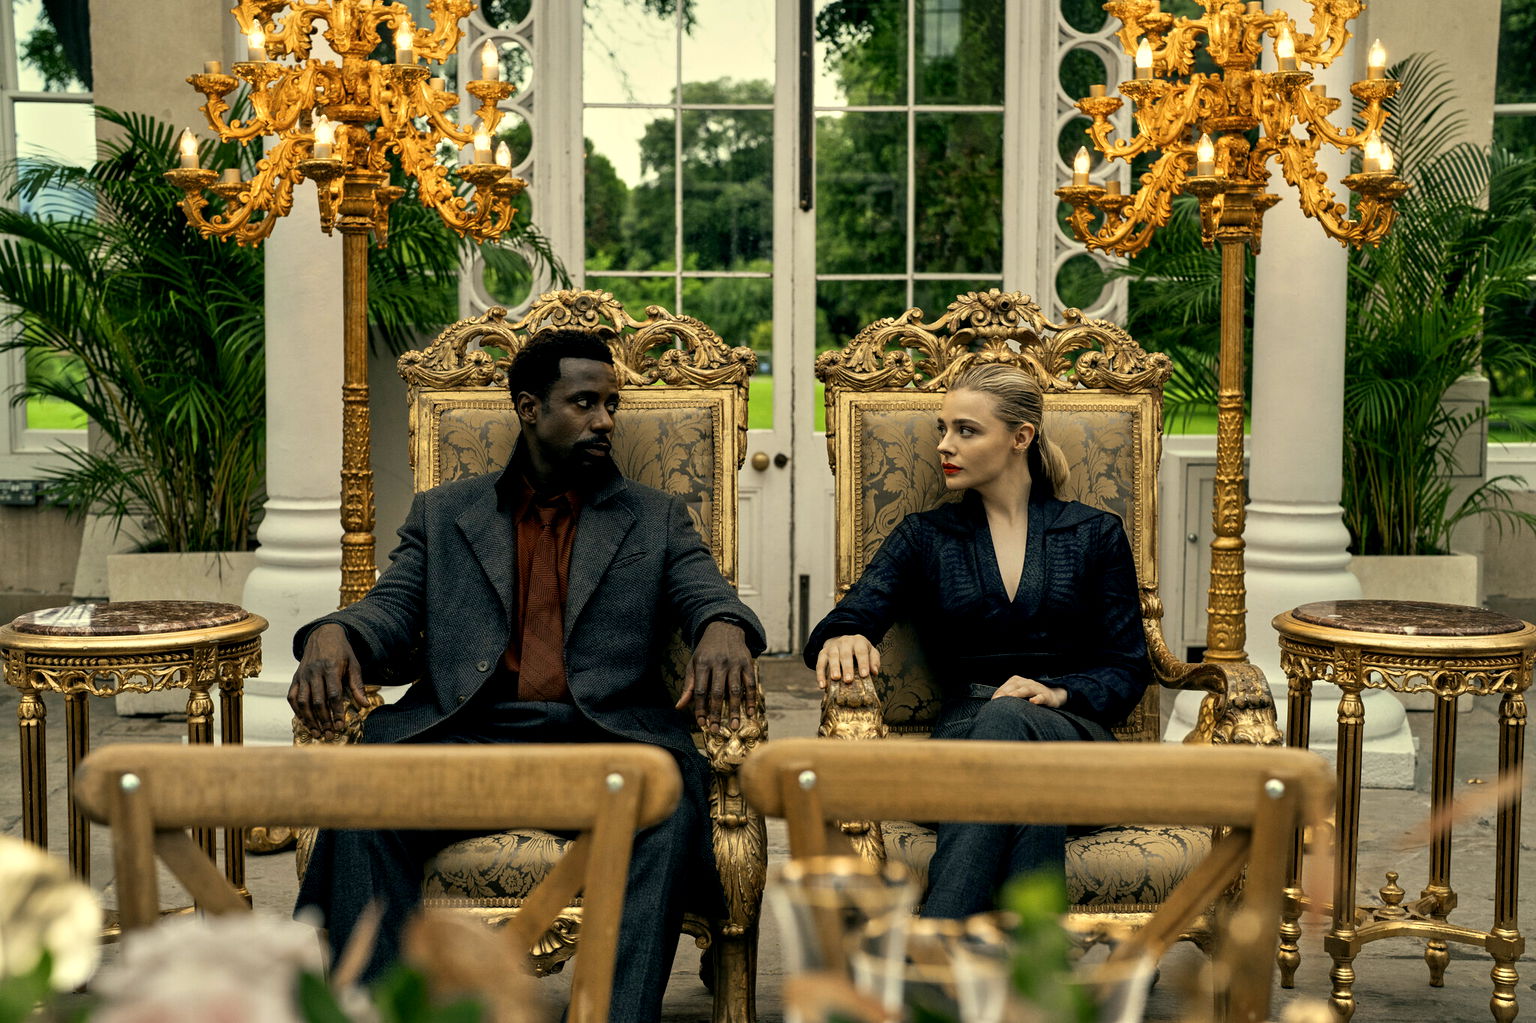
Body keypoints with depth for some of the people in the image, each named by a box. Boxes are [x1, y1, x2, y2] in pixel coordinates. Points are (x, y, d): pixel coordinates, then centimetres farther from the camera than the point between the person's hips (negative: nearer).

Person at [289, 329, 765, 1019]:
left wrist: (724, 632, -18)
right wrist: (331, 635, -13)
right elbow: (391, 607, 13)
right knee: (362, 794, -31)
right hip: (465, 729, 1)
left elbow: (710, 599, 9)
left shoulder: (656, 521, 23)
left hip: (602, 737, 0)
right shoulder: (443, 513, 24)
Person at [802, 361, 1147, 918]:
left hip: (1072, 735, 0)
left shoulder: (1094, 534, 17)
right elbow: (841, 625, 3)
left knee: (1006, 721, -39)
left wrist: (1057, 693, -10)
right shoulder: (925, 537, 17)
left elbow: (1128, 668, 12)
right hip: (962, 736, 0)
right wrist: (843, 641, -23)